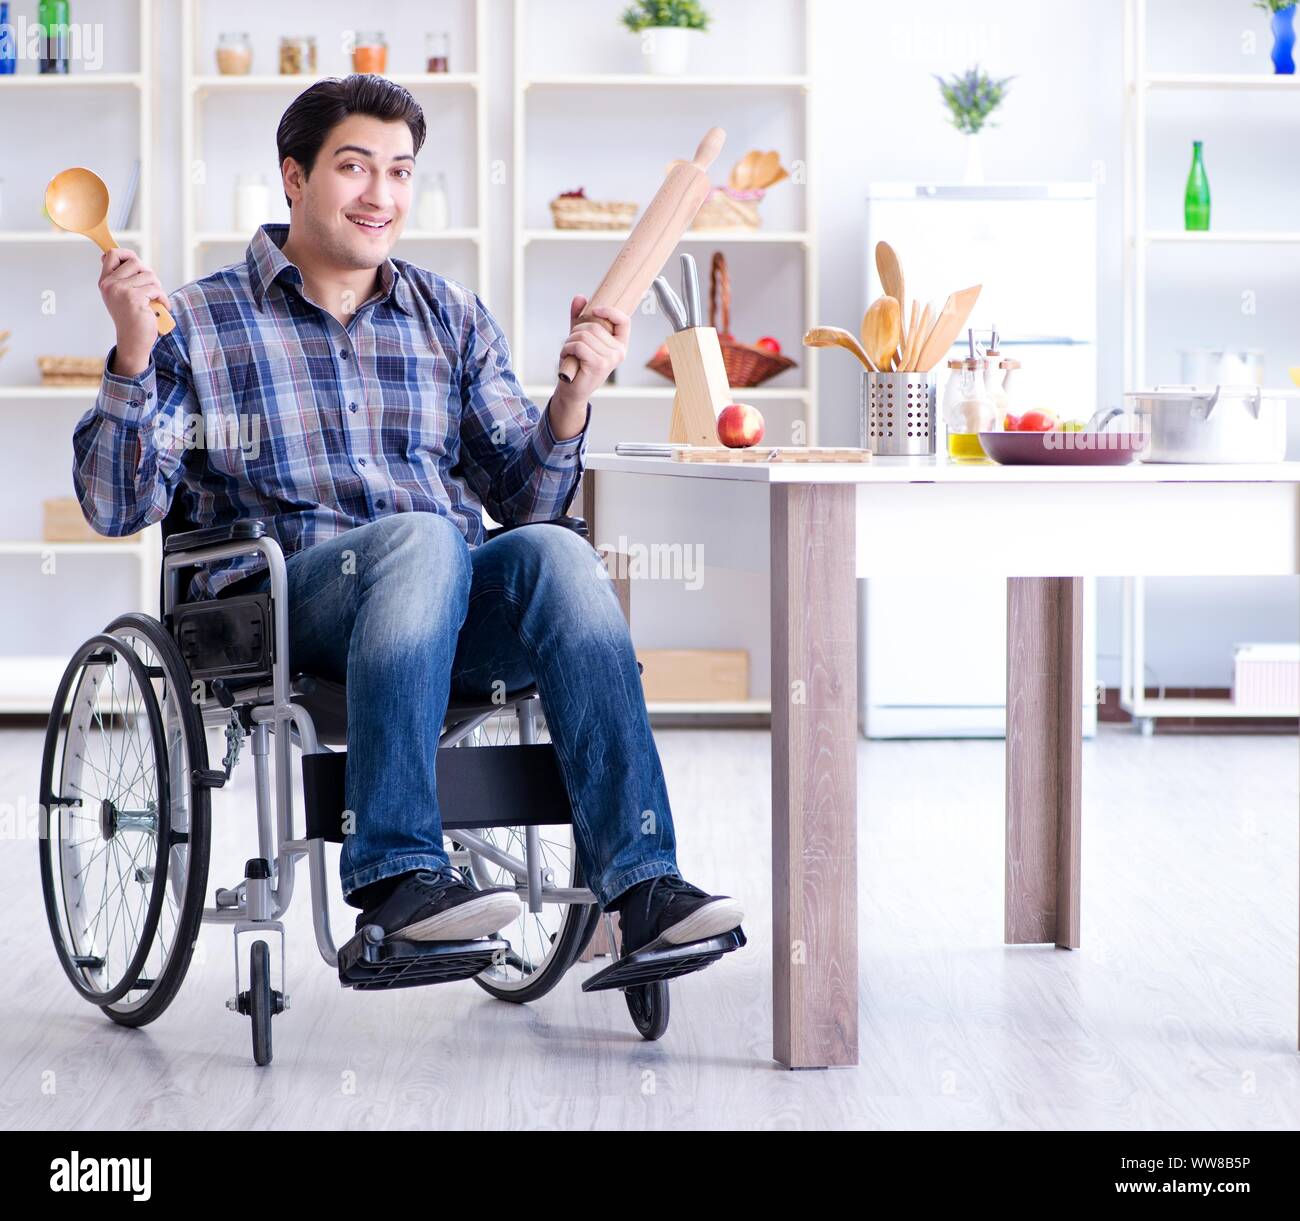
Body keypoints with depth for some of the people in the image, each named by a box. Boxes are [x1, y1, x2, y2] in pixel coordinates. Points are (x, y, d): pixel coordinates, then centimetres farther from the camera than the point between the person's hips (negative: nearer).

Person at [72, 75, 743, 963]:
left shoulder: (454, 318, 20)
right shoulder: (201, 324, 10)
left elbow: (524, 501, 14)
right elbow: (119, 508, 2)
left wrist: (573, 397, -3)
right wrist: (133, 357, -12)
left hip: (454, 612, 4)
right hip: (282, 609, -3)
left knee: (554, 550, -30)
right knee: (423, 536, -36)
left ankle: (640, 881, -36)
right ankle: (396, 874, -41)